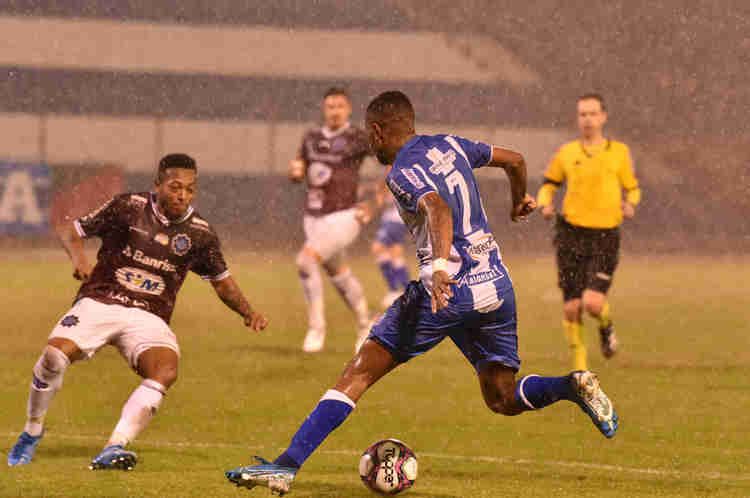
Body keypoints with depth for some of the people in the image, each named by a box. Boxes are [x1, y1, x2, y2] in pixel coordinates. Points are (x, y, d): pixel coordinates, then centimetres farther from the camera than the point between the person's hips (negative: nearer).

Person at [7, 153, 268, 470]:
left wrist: (247, 312, 4)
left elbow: (221, 280, 19)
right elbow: (74, 231, 7)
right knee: (55, 355, -27)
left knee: (166, 370, -30)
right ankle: (32, 433, 0)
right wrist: (78, 257, -14)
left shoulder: (199, 233, 4)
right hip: (99, 302, -2)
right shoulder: (128, 207, -3)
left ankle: (113, 449, -34)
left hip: (148, 317, 2)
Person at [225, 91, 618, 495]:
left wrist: (441, 266, -42)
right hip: (496, 287, 7)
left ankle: (287, 465, -9)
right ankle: (574, 385, -11)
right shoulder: (449, 145, 15)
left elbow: (439, 209, -26)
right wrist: (520, 200, 48)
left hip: (449, 290, -7)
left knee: (359, 372, -3)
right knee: (503, 400, 17)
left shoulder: (403, 172, -7)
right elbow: (515, 161, 27)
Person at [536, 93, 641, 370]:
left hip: (605, 236, -2)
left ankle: (606, 326, 19)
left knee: (592, 303, -17)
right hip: (571, 234, 2)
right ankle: (579, 365, 16)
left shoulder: (619, 152, 6)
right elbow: (549, 184, 20)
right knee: (571, 308, -2)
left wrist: (630, 204, -7)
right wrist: (545, 205, -1)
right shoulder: (566, 153, 7)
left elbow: (632, 188, 15)